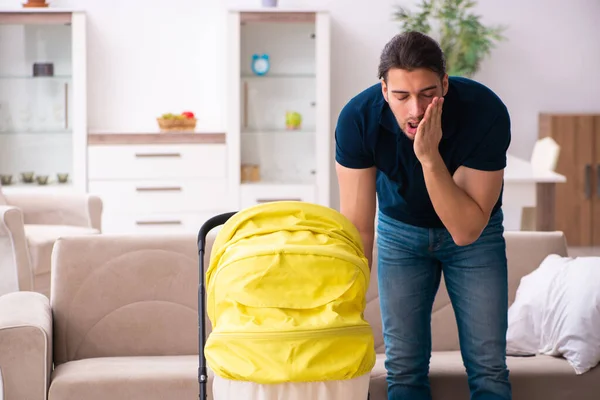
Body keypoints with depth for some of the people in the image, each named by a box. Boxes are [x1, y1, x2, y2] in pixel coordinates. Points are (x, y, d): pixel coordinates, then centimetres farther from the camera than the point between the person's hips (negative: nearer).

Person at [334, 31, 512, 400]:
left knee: (489, 368, -4)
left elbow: (465, 230, -32)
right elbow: (358, 226, -24)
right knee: (404, 368, -2)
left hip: (474, 233, -1)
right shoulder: (358, 118, -30)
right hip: (400, 229, 1)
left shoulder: (486, 112, -34)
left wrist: (430, 158, -44)